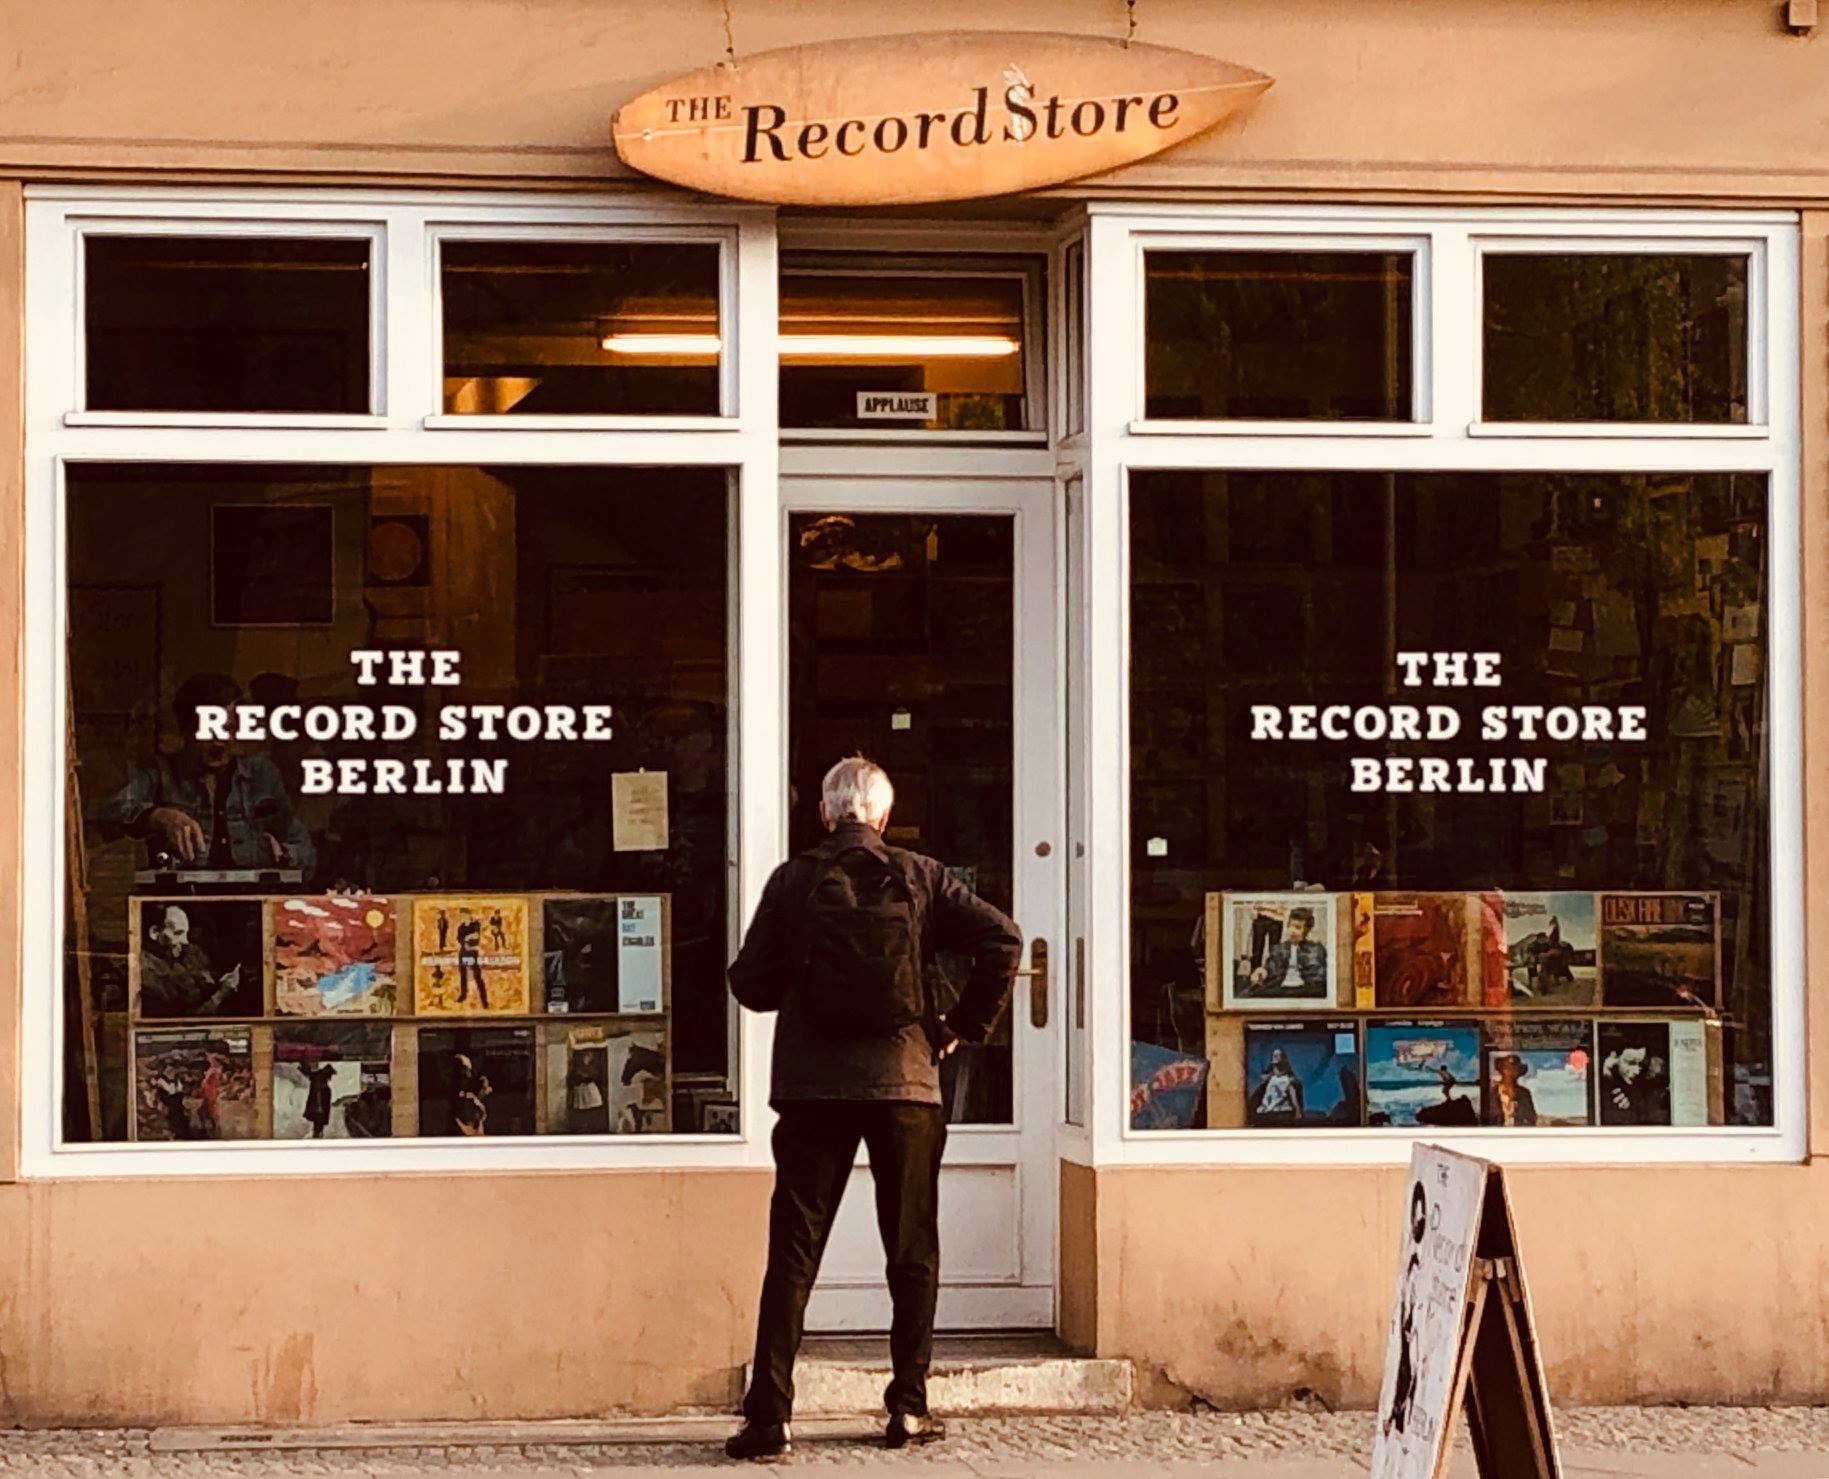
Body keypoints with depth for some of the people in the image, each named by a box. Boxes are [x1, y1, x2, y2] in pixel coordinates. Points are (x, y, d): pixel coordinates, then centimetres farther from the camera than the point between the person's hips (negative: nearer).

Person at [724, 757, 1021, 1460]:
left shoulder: (793, 881, 1)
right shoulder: (920, 877, 2)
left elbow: (750, 985, 2)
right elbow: (1002, 939, -7)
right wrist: (963, 1026, 3)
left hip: (814, 1088, 0)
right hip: (906, 1083, 0)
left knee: (792, 1253, 2)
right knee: (913, 1253, 12)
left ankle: (768, 1415, -4)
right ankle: (909, 1408, 12)